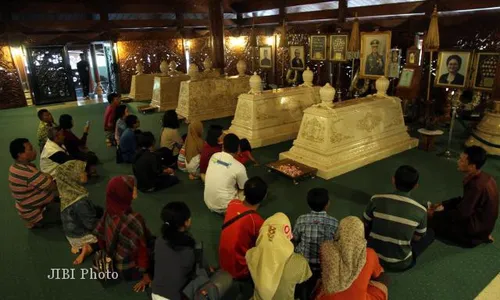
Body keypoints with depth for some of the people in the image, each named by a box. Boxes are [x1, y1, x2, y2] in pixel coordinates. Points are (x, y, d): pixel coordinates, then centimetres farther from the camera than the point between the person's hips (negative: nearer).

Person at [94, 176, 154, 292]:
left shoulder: (110, 211, -13)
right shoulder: (133, 219, -36)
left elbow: (99, 233, 3)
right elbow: (141, 249, -25)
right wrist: (146, 275, -10)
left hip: (114, 263, 7)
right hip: (129, 269, -7)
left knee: (152, 240, 19)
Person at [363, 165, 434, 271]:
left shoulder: (376, 200, -14)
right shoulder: (420, 211, -15)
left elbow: (365, 226, 2)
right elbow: (417, 238, 2)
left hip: (371, 256, 2)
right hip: (400, 264, -2)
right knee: (430, 233, 17)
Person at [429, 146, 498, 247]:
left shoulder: (476, 185, -32)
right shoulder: (482, 177, -3)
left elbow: (461, 213, -26)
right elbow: (465, 199, 11)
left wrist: (435, 215, -15)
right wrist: (443, 204, 6)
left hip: (477, 227, -9)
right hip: (482, 221, 9)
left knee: (434, 221, -5)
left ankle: (474, 237, 0)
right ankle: (482, 235, 12)